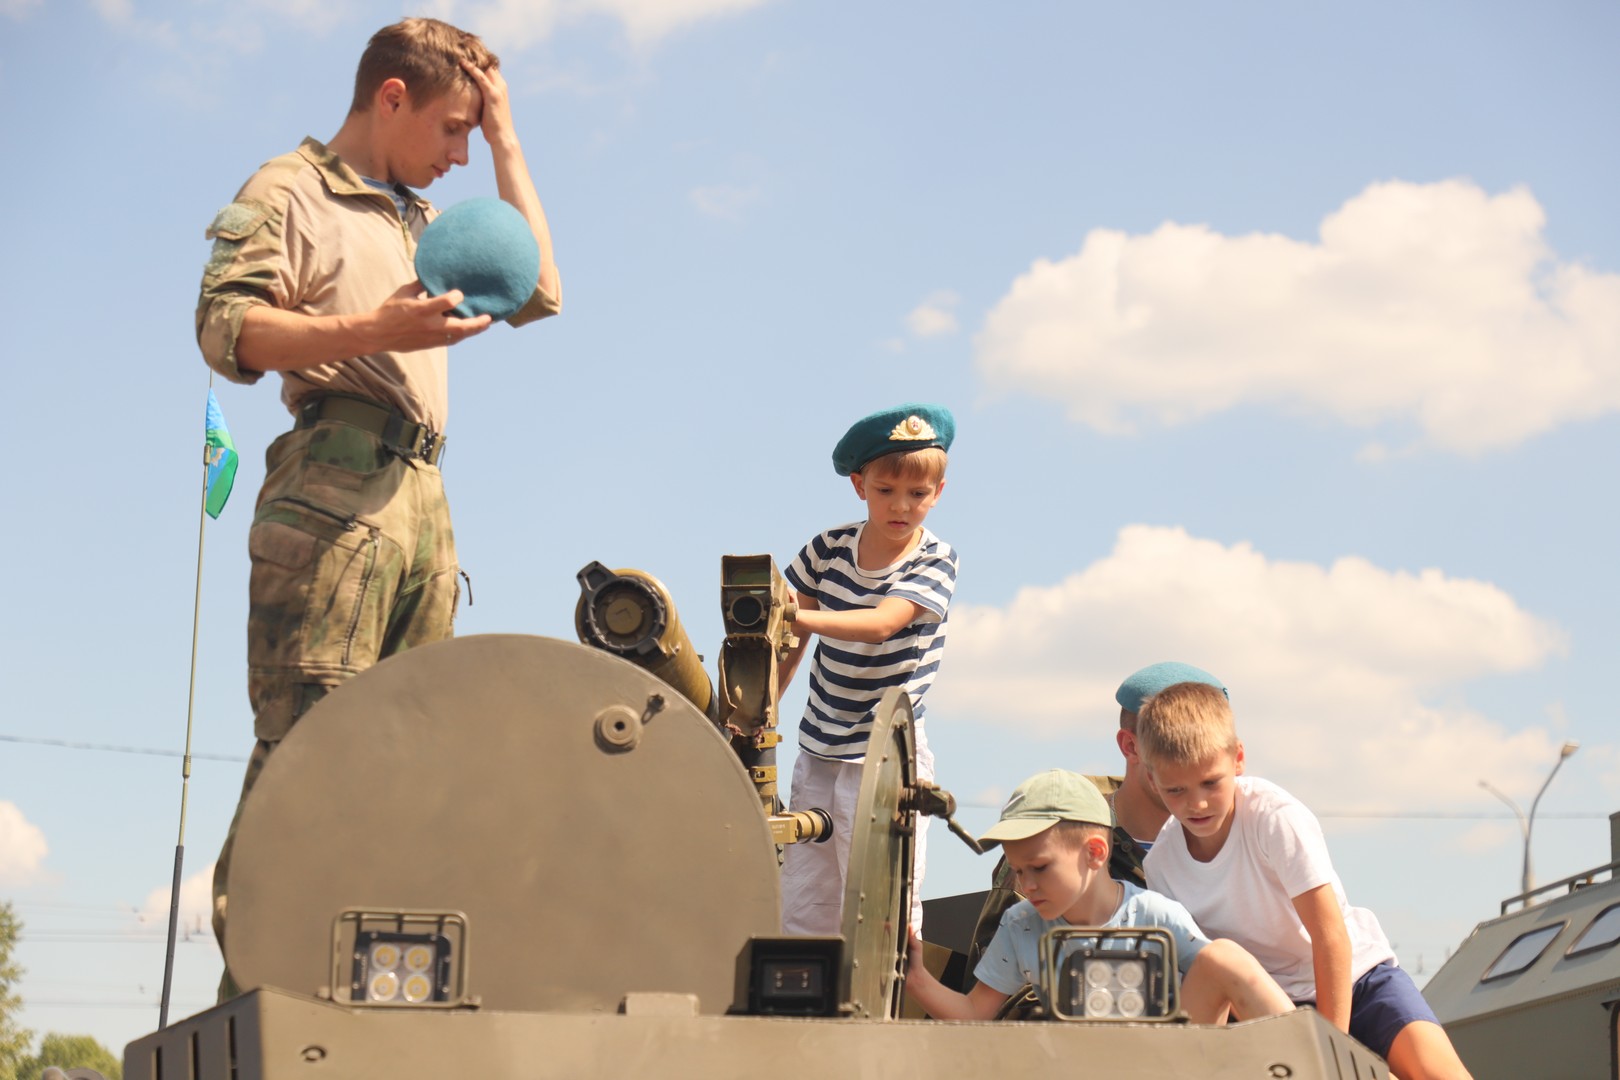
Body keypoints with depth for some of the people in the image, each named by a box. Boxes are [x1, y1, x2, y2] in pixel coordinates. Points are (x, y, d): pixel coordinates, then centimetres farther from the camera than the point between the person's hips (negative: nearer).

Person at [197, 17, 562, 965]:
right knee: (305, 738, -16)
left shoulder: (425, 224, 31)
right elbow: (226, 327, -7)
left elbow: (539, 293, 22)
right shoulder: (292, 191, 7)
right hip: (332, 493, -8)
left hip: (423, 498, 8)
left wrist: (508, 142, 23)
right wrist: (372, 332, -20)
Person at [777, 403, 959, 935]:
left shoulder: (935, 561, -9)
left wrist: (801, 617, -40)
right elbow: (790, 647, 10)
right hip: (817, 755, 4)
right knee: (801, 909, 5)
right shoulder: (829, 548, 2)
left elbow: (881, 624, -26)